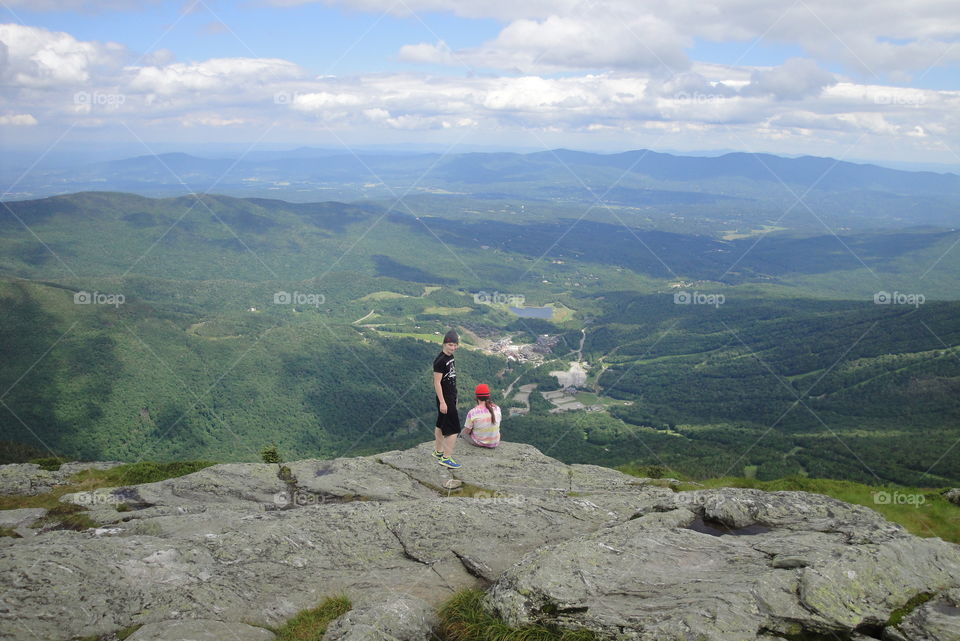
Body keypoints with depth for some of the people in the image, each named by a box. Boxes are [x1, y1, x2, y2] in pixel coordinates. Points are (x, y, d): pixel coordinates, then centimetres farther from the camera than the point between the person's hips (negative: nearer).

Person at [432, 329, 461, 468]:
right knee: (453, 429, -6)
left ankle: (438, 451, 32)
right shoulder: (440, 360, -21)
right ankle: (446, 458, -1)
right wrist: (442, 402, -22)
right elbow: (437, 382, -20)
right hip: (445, 398, -9)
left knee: (441, 425, 20)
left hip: (451, 396, 9)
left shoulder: (450, 356, 7)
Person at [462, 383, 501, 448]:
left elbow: (467, 431, -11)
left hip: (478, 442, -3)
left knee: (463, 431, 28)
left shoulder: (472, 413, -23)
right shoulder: (497, 409, -11)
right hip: (495, 443, 3)